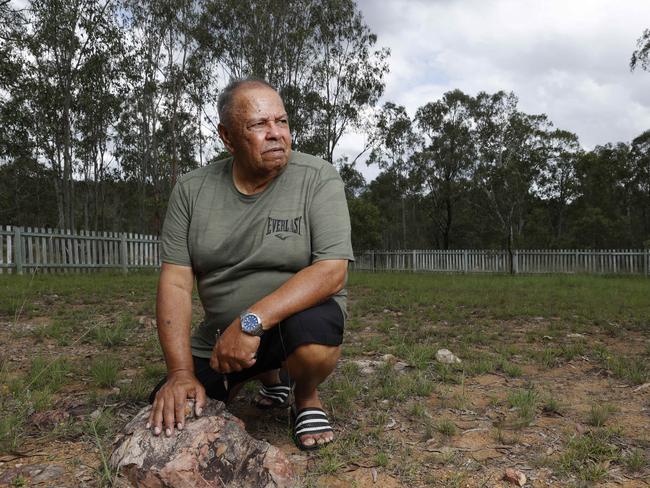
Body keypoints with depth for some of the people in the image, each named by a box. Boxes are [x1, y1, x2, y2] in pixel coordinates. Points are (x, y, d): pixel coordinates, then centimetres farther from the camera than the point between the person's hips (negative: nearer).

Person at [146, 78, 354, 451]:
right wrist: (181, 372, -19)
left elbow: (332, 271, -23)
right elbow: (176, 283, -8)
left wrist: (251, 322, -33)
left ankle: (307, 398, 2)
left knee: (314, 336, -37)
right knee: (169, 424, -2)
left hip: (299, 313, -4)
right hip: (220, 333, 4)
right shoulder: (192, 190, -5)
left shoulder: (318, 178, -14)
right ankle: (267, 374, 24)